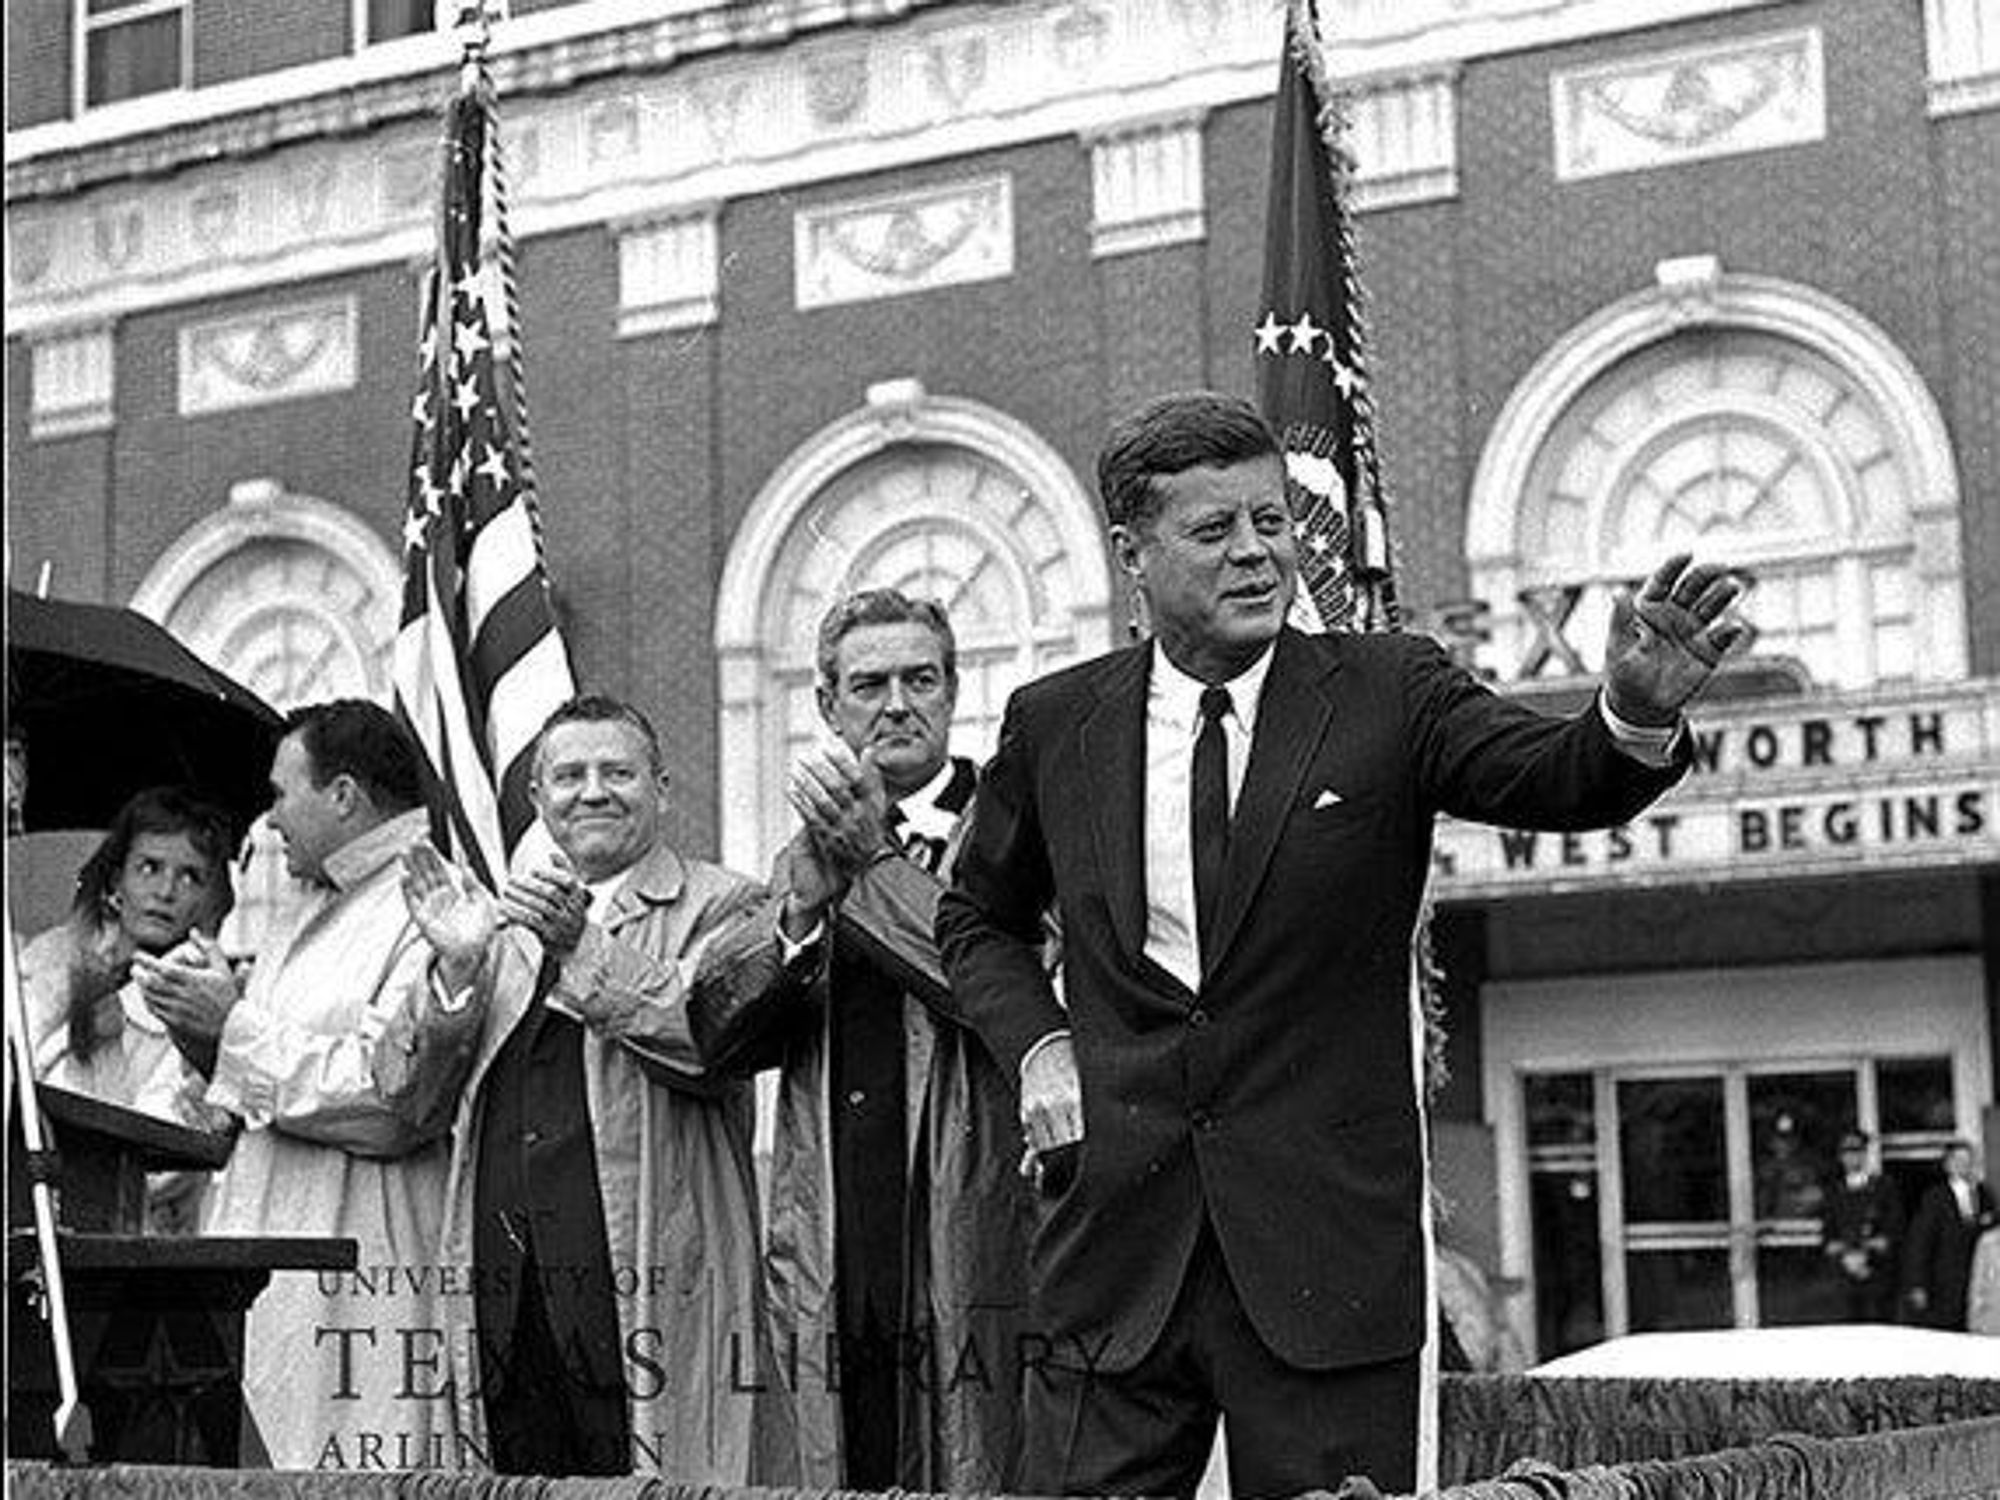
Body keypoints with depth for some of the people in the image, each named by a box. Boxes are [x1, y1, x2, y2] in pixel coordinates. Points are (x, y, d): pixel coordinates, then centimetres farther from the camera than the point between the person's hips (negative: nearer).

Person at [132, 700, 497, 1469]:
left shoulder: (438, 914, -12)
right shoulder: (313, 912, 18)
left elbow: (388, 1104, -21)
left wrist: (237, 1023, -15)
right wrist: (200, 1024, 2)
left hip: (354, 1276, -9)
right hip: (253, 1255, 9)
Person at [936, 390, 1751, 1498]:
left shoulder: (1388, 693, 1)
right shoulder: (1055, 724, 6)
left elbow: (1559, 779, -15)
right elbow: (978, 917, 21)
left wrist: (1637, 710, -36)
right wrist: (1037, 1049, 4)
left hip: (1328, 1250, -1)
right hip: (1117, 1246, 2)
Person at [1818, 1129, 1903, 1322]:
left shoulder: (1884, 1187, 2)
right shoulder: (1833, 1193, 11)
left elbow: (1894, 1234, -3)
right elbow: (1827, 1238, 8)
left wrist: (1866, 1254, -14)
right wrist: (1845, 1257, -10)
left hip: (1881, 1277, -2)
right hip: (1847, 1276, 2)